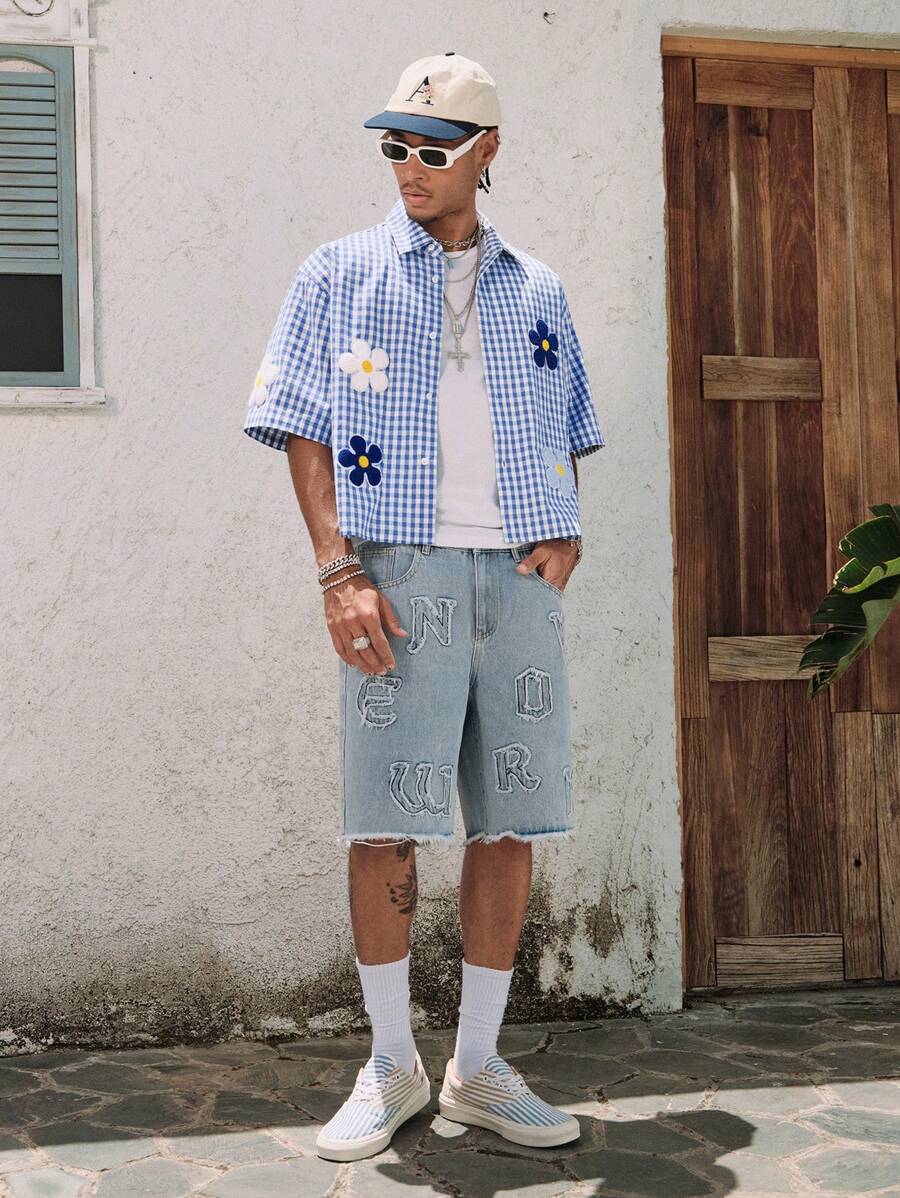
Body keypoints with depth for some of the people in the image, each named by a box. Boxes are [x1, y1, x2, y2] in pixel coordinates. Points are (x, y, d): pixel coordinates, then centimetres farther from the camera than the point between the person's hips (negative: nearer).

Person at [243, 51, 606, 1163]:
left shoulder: (536, 289, 17)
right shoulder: (341, 274, 8)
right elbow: (303, 429, 1)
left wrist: (565, 532, 3)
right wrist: (339, 572, -10)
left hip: (519, 577, 3)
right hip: (401, 570, -3)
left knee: (509, 823, 4)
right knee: (384, 824, -3)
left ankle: (478, 1065, 17)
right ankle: (390, 1064, 14)